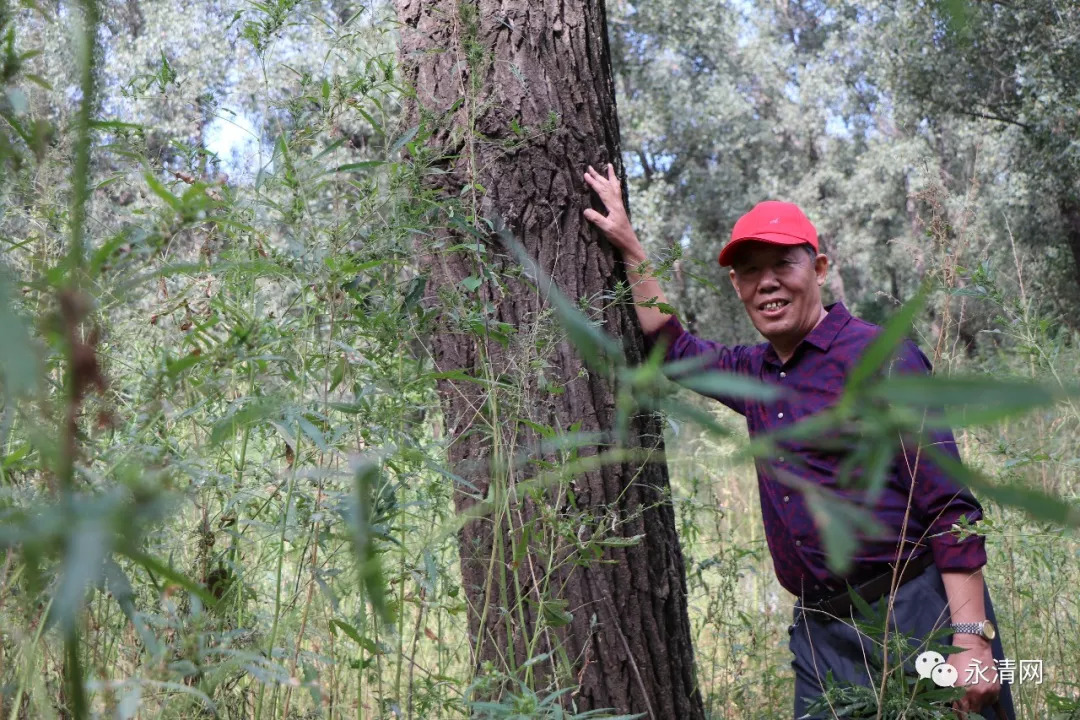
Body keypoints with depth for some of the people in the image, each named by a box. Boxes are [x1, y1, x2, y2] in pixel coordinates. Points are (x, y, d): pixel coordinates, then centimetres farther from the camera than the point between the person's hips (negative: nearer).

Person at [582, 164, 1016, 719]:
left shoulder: (879, 357, -9)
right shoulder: (753, 373, 11)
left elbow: (950, 506, -13)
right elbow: (673, 346, 28)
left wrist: (971, 640, -18)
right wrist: (629, 246, 24)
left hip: (917, 616, -6)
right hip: (821, 634, 6)